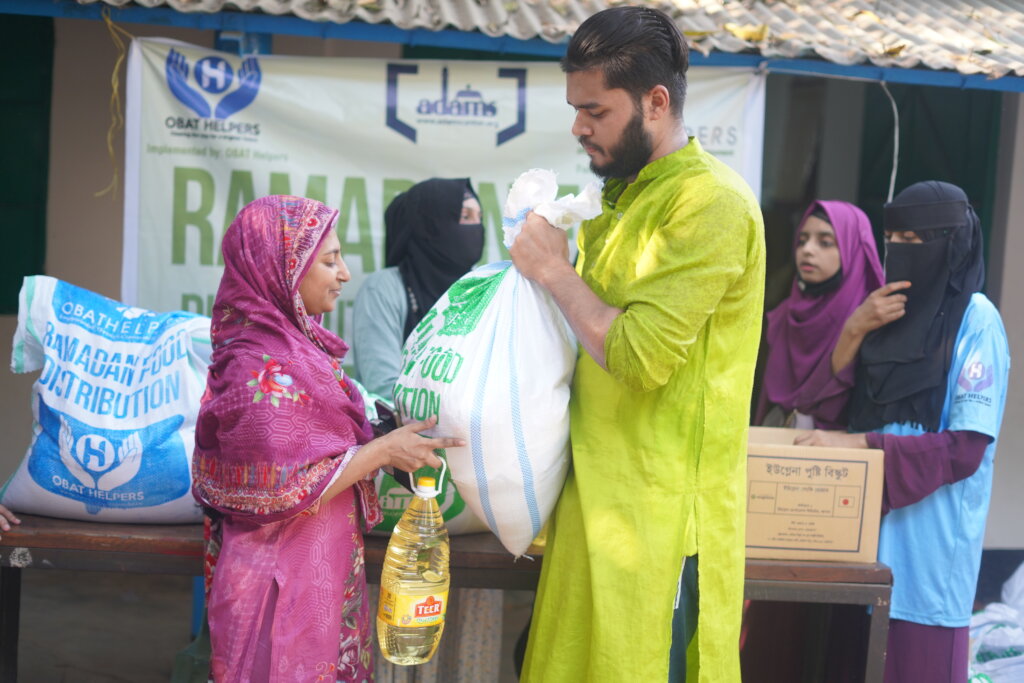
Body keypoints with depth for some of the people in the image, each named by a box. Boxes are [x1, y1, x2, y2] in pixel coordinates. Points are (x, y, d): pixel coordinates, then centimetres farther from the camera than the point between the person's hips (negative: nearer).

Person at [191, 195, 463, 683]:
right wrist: (383, 451, -19)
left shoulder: (291, 341, 6)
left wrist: (390, 437, 4)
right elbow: (282, 492, -24)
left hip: (320, 567, 9)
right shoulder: (263, 367, -23)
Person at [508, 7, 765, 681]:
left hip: (660, 513, -9)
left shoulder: (710, 202, -14)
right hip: (597, 493, 9)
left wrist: (555, 271, -10)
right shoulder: (623, 196, 15)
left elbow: (640, 355, -22)